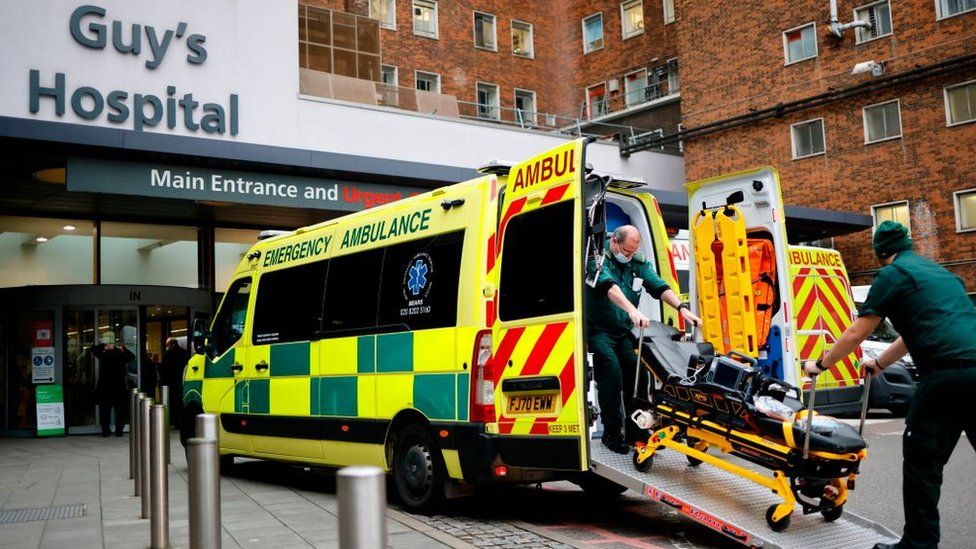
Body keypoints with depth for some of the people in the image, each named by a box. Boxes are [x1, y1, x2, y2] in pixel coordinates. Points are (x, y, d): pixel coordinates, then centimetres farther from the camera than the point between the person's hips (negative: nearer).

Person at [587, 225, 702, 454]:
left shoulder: (638, 264, 8)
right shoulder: (598, 259, -11)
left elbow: (660, 287, -3)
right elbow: (610, 286, -29)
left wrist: (681, 307, -21)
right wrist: (632, 310, -45)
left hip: (623, 332, 6)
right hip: (598, 330, -5)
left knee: (637, 372, -11)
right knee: (612, 372, -22)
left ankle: (635, 430, 4)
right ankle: (611, 433, -9)